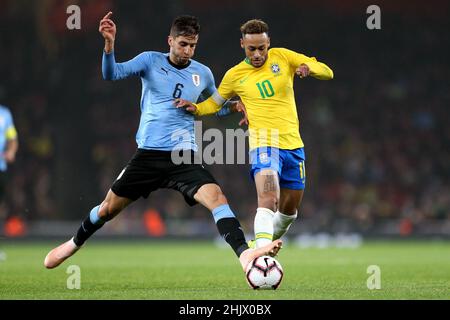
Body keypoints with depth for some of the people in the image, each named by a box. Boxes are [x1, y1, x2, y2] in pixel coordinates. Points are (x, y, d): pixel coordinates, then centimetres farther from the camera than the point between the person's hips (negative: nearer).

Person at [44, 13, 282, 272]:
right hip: (148, 154, -1)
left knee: (216, 195, -25)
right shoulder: (151, 61, 1)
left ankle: (244, 253, -37)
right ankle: (75, 244, 38)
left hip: (183, 157, 1)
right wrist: (110, 44, -30)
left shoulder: (203, 74, 8)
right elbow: (112, 74, -13)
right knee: (109, 208, 10)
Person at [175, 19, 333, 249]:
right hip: (263, 143, -4)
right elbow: (215, 103, 19)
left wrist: (308, 67, -18)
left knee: (289, 210, 14)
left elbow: (327, 72, 4)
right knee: (268, 200, -28)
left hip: (293, 144, 4)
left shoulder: (283, 57, 4)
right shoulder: (235, 75, 3)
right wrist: (195, 108, -3)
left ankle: (266, 244, 38)